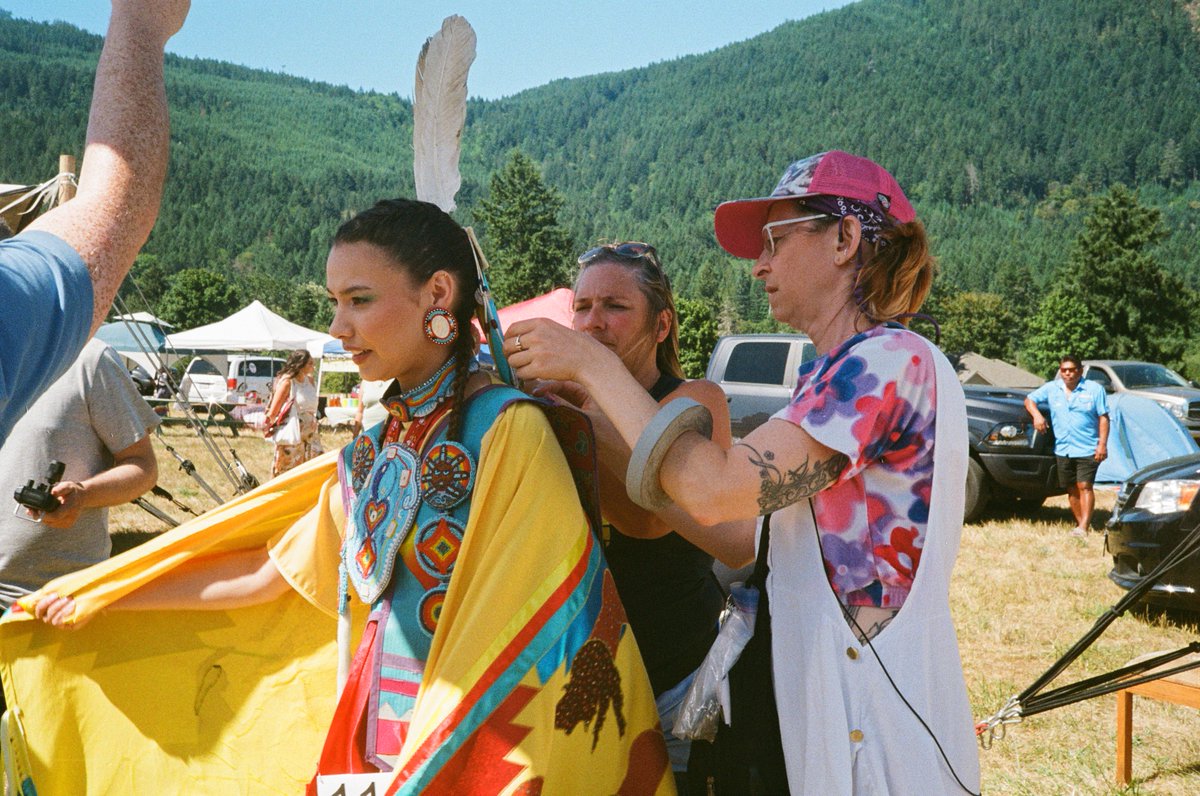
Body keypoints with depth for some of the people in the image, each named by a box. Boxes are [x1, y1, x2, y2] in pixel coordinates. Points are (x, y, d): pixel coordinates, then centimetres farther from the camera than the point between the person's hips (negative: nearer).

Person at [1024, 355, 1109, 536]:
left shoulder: (1095, 389, 1)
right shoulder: (1051, 388, 8)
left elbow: (1103, 418, -1)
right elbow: (1029, 400, 13)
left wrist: (1102, 444, -10)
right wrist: (1036, 414, -9)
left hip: (1087, 449, -4)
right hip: (1063, 449, 4)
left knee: (1084, 486, -11)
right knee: (1072, 489, 9)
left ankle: (1084, 526, -15)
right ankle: (1080, 522, 20)